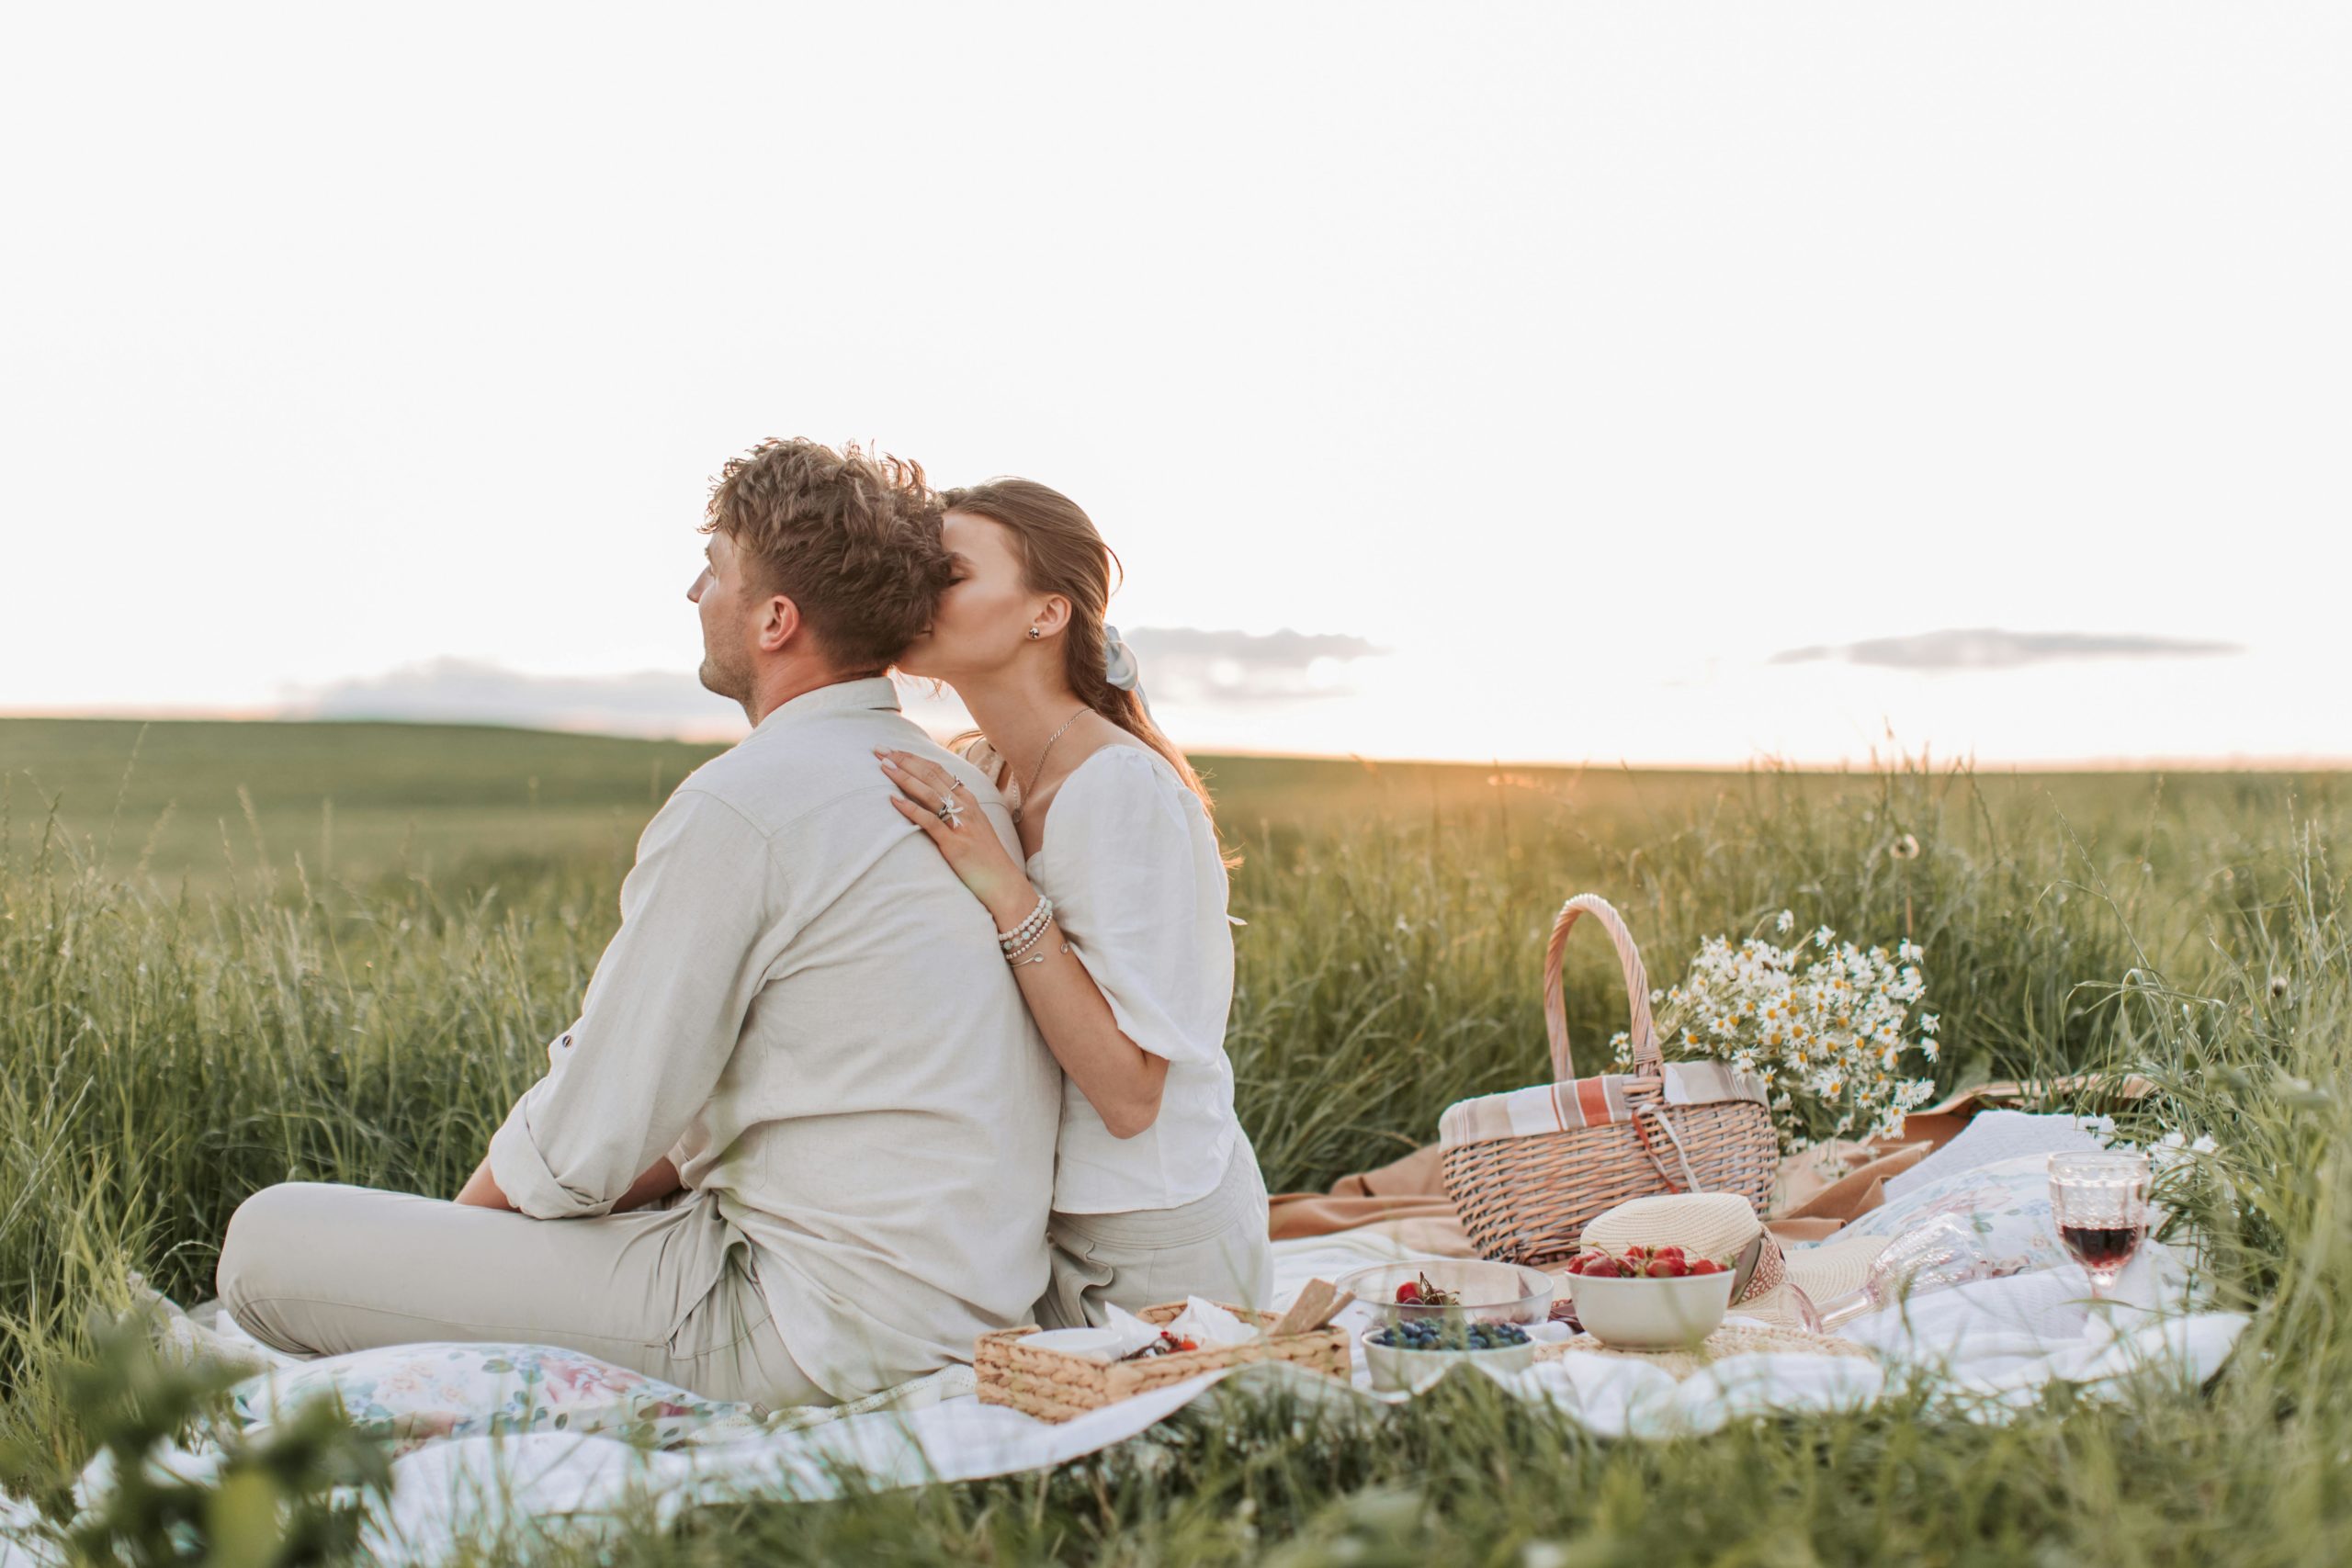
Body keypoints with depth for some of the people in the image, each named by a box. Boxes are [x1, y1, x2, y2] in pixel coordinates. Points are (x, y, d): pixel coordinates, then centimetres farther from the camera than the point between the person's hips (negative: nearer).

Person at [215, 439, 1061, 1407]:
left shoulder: (738, 808, -17)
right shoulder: (953, 786, 12)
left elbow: (584, 1147, -13)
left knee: (270, 1243, -8)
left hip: (823, 1321, -10)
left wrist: (466, 1218, 6)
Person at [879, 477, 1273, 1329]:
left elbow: (1129, 1094, -23)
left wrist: (1004, 889, -27)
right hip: (1043, 1218, 8)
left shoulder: (1121, 790, -20)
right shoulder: (980, 780, 6)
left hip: (1147, 1253, -7)